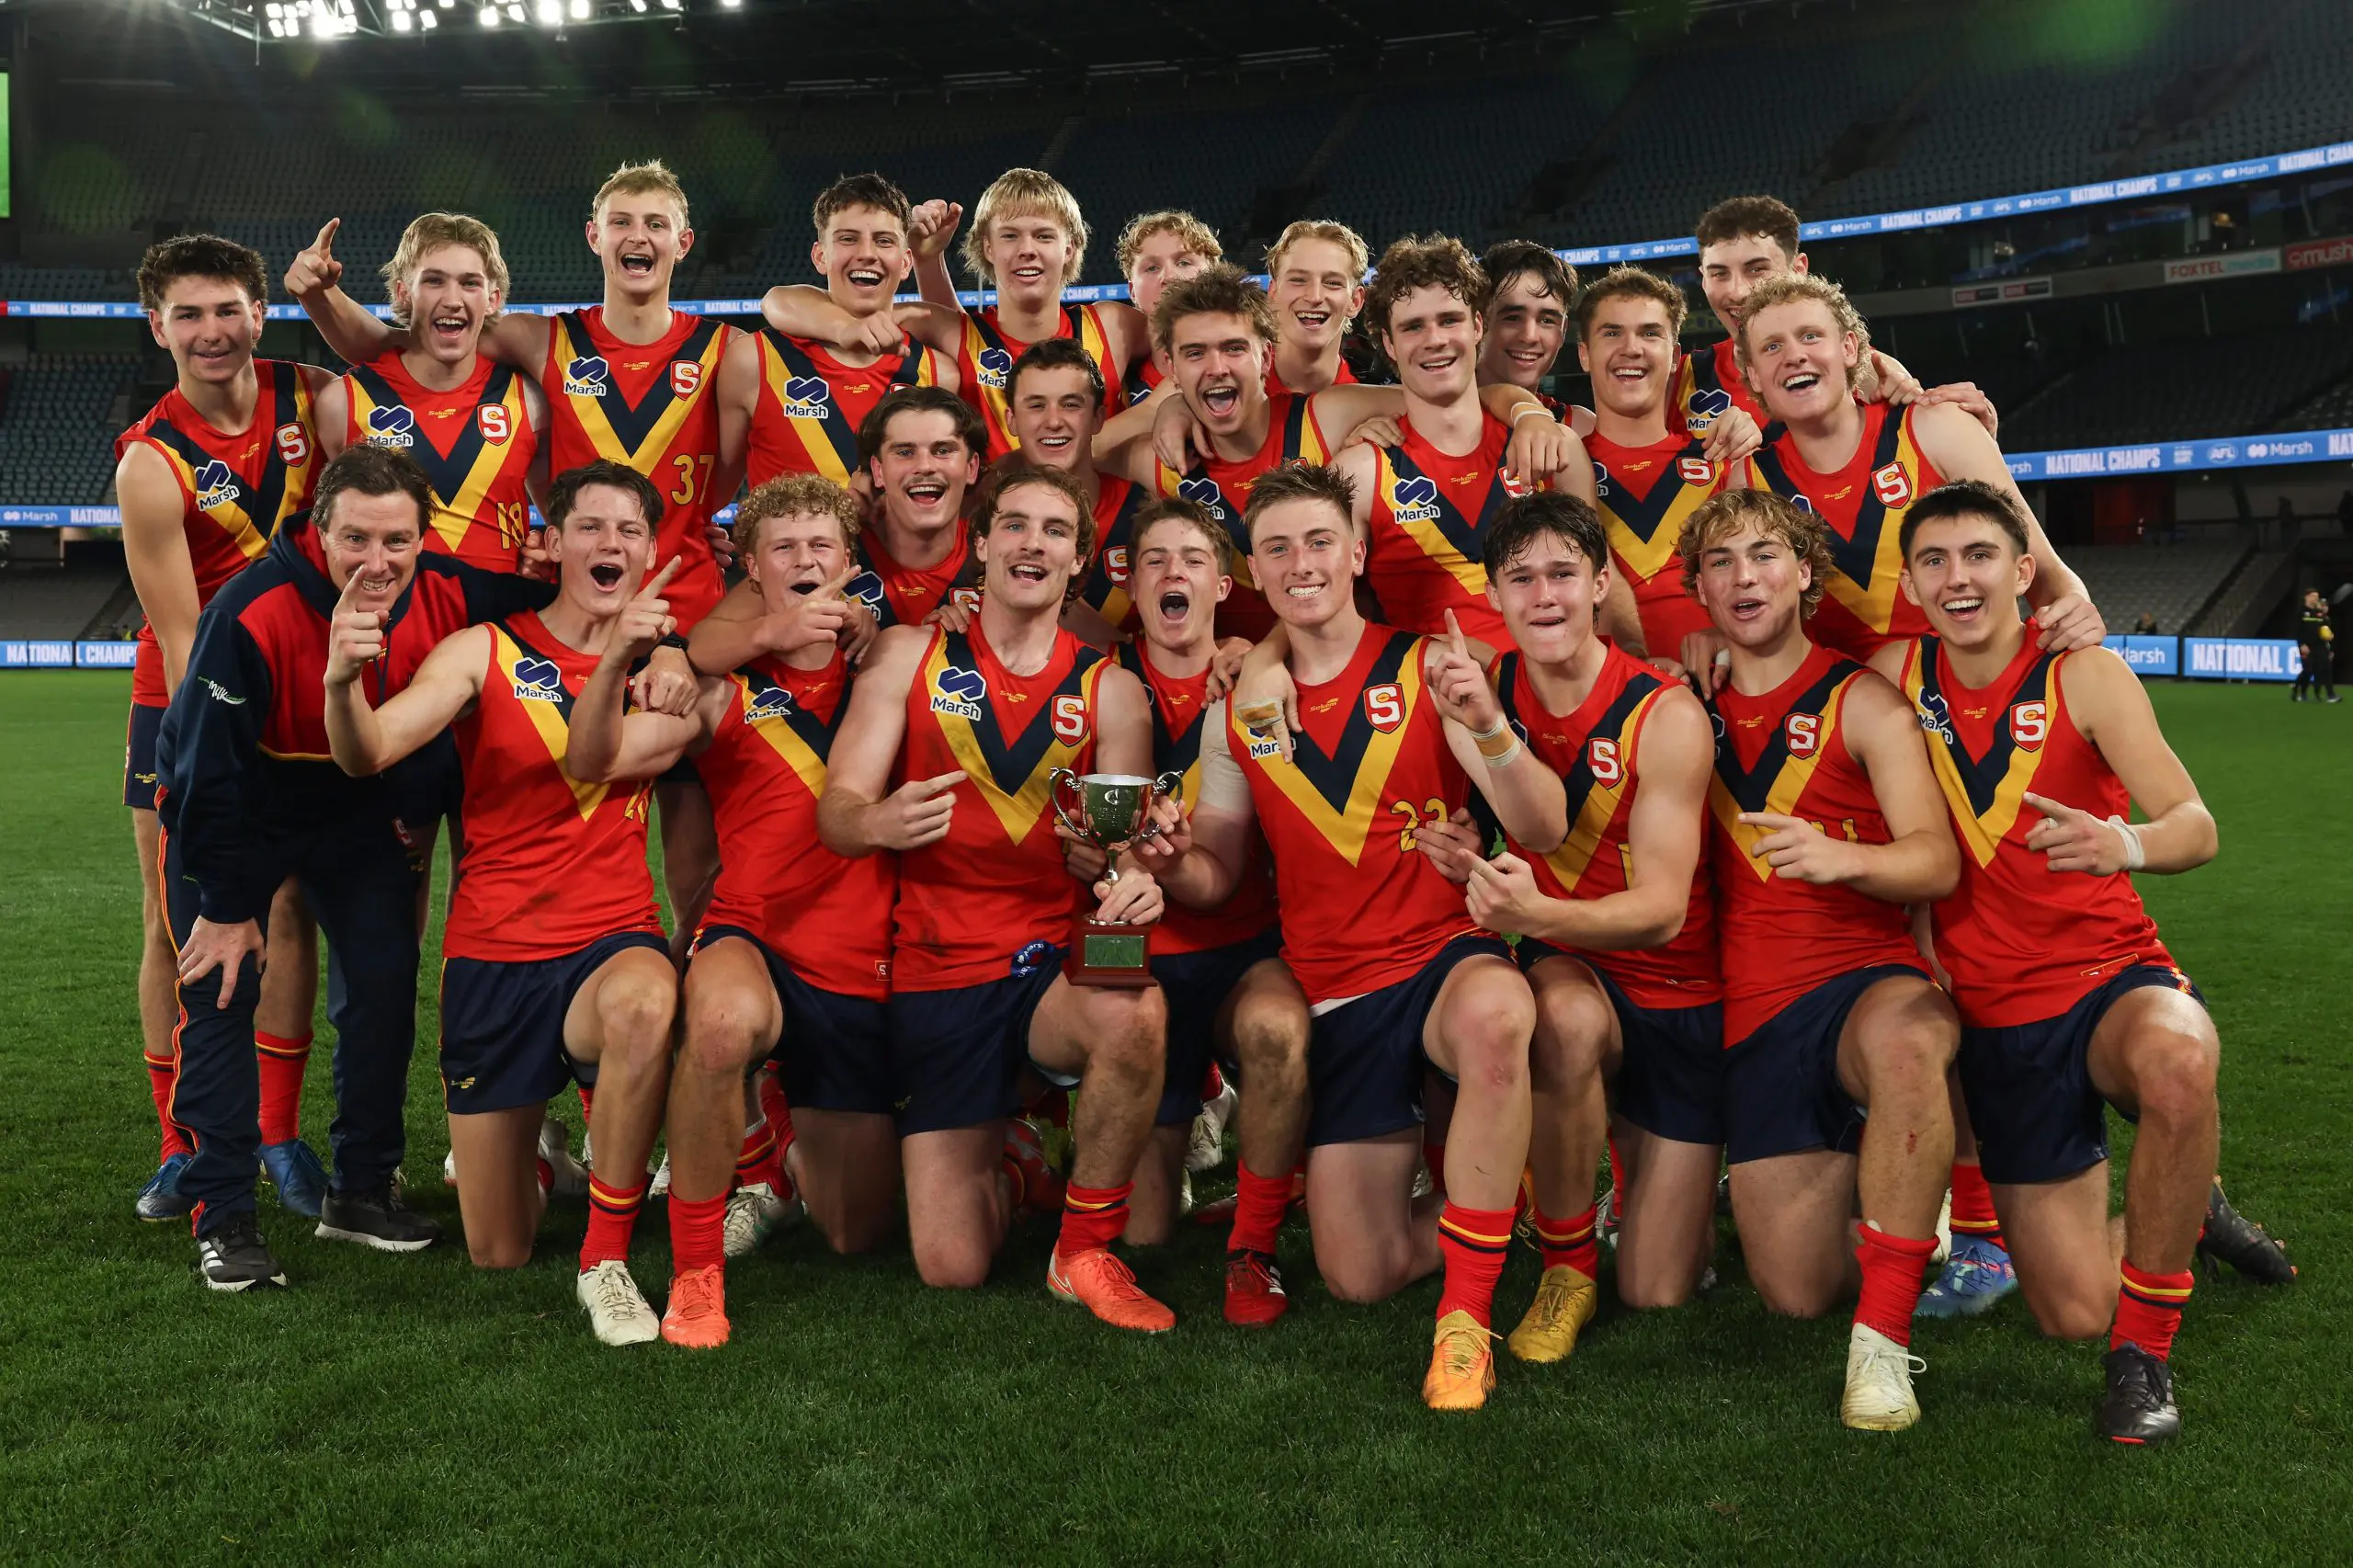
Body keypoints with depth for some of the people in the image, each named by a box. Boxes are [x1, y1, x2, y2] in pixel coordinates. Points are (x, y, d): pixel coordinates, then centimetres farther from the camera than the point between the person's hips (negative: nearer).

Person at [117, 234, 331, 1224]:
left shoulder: (309, 397, -4)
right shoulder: (150, 463, -14)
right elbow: (181, 639, -16)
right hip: (183, 704, -2)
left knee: (289, 913, 2)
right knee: (173, 925, 3)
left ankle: (277, 1136, 12)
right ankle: (180, 1145, 14)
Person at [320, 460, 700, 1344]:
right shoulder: (483, 651, 0)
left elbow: (594, 762, -15)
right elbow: (367, 755, -13)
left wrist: (619, 658, -32)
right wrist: (343, 681, -35)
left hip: (612, 942, 0)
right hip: (492, 955, 1)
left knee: (644, 999, -42)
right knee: (498, 1255, 6)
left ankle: (607, 1258, -21)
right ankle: (521, 1151, 45)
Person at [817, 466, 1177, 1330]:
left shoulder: (1110, 689, 4)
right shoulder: (909, 657, 3)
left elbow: (1129, 844, 1)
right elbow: (835, 811, -3)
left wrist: (1133, 880, -24)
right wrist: (880, 823, -28)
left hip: (1055, 959, 0)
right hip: (937, 973, 0)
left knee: (1135, 1015, -37)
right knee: (953, 1270, -5)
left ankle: (1085, 1250, -10)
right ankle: (1002, 1166, 34)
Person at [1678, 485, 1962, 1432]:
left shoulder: (1862, 703, -1)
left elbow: (1937, 863, -11)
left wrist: (1843, 857, -31)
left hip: (1870, 978, -3)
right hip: (1755, 1013, 4)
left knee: (1904, 1044, -43)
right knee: (1795, 1294, 0)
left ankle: (1884, 1338, -28)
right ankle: (1852, 1168, 33)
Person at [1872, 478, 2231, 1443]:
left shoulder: (2085, 676, -7)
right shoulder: (1895, 679, 0)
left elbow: (2197, 828, -17)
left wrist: (2127, 842, -37)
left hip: (2113, 977, -2)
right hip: (1996, 1016, 2)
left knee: (2177, 1068, -41)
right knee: (2072, 1313, -1)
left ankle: (2145, 1349, -16)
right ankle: (2178, 1213, 36)